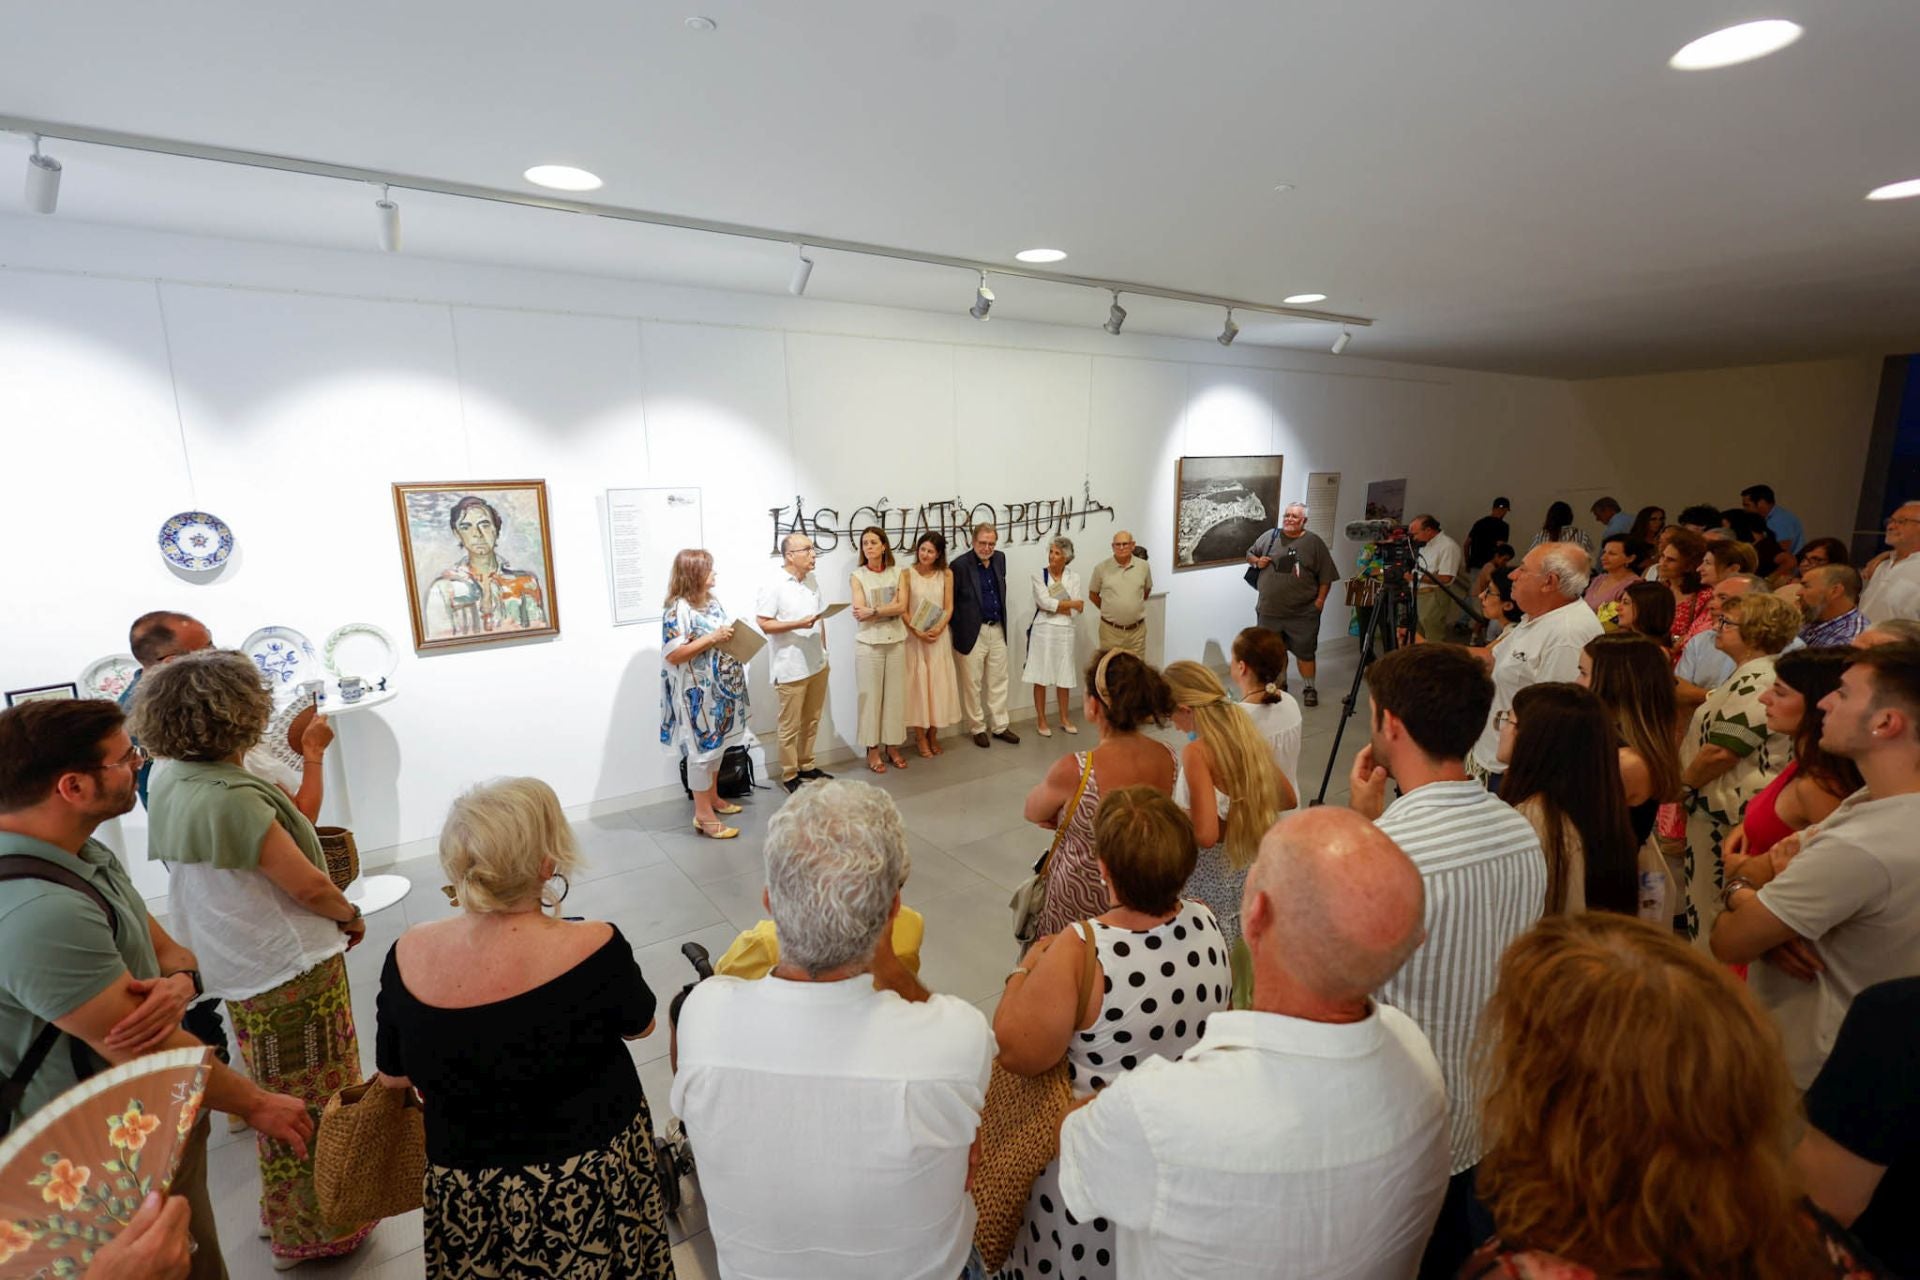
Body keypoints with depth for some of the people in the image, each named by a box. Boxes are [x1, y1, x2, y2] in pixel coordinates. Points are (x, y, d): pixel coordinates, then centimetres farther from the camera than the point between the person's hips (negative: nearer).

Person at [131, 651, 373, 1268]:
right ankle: (318, 1230, 29)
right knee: (314, 1104, 11)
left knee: (281, 1099, 26)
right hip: (293, 972, -9)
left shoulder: (171, 778, -3)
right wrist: (350, 917, -7)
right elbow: (307, 884, -24)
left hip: (240, 965, 9)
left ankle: (288, 1213, 45)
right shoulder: (231, 797, -28)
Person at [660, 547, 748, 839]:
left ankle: (713, 797, 35)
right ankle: (703, 815, 8)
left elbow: (728, 631, 21)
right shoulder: (678, 609, -18)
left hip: (720, 687, 9)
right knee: (702, 748, -1)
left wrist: (737, 637, 0)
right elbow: (673, 655, -23)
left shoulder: (712, 600, 8)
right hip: (697, 692, -8)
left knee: (717, 744, 18)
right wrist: (712, 639, -26)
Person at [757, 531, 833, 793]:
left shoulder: (812, 580, 9)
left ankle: (806, 766, 32)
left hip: (817, 664, 7)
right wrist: (798, 624, -24)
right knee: (790, 725, 3)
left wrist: (824, 649, 14)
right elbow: (764, 624, -16)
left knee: (811, 720, 17)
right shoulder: (774, 586, -14)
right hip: (791, 668, -7)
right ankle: (789, 776, 16)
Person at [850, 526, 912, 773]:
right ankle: (873, 749, 13)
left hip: (896, 641, 2)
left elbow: (902, 607, -8)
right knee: (871, 695, 2)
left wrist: (872, 611, -13)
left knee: (895, 694, 7)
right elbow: (859, 612, -11)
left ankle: (892, 746, 20)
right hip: (868, 643, -2)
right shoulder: (858, 575, -1)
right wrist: (889, 607, -9)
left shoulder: (898, 573, 4)